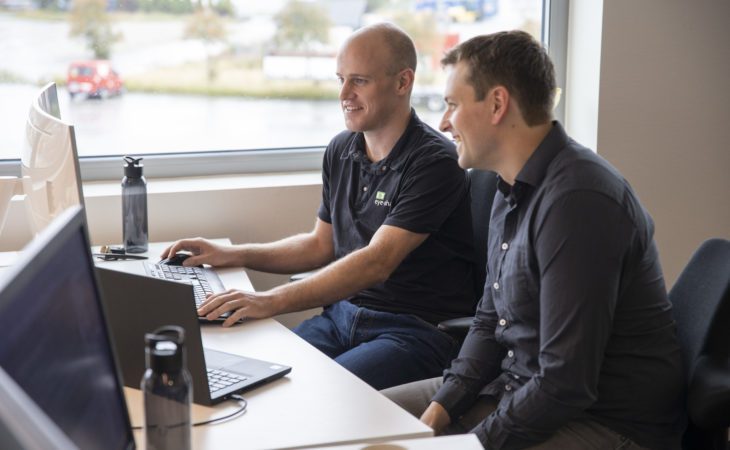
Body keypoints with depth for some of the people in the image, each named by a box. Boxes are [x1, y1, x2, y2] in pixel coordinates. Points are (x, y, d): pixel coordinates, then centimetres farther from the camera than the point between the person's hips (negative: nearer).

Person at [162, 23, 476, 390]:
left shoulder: (433, 161, -15)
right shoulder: (341, 150, 10)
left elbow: (376, 263, -24)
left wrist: (273, 301, -31)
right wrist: (230, 255, 11)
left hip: (416, 329, -6)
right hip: (342, 314, 7)